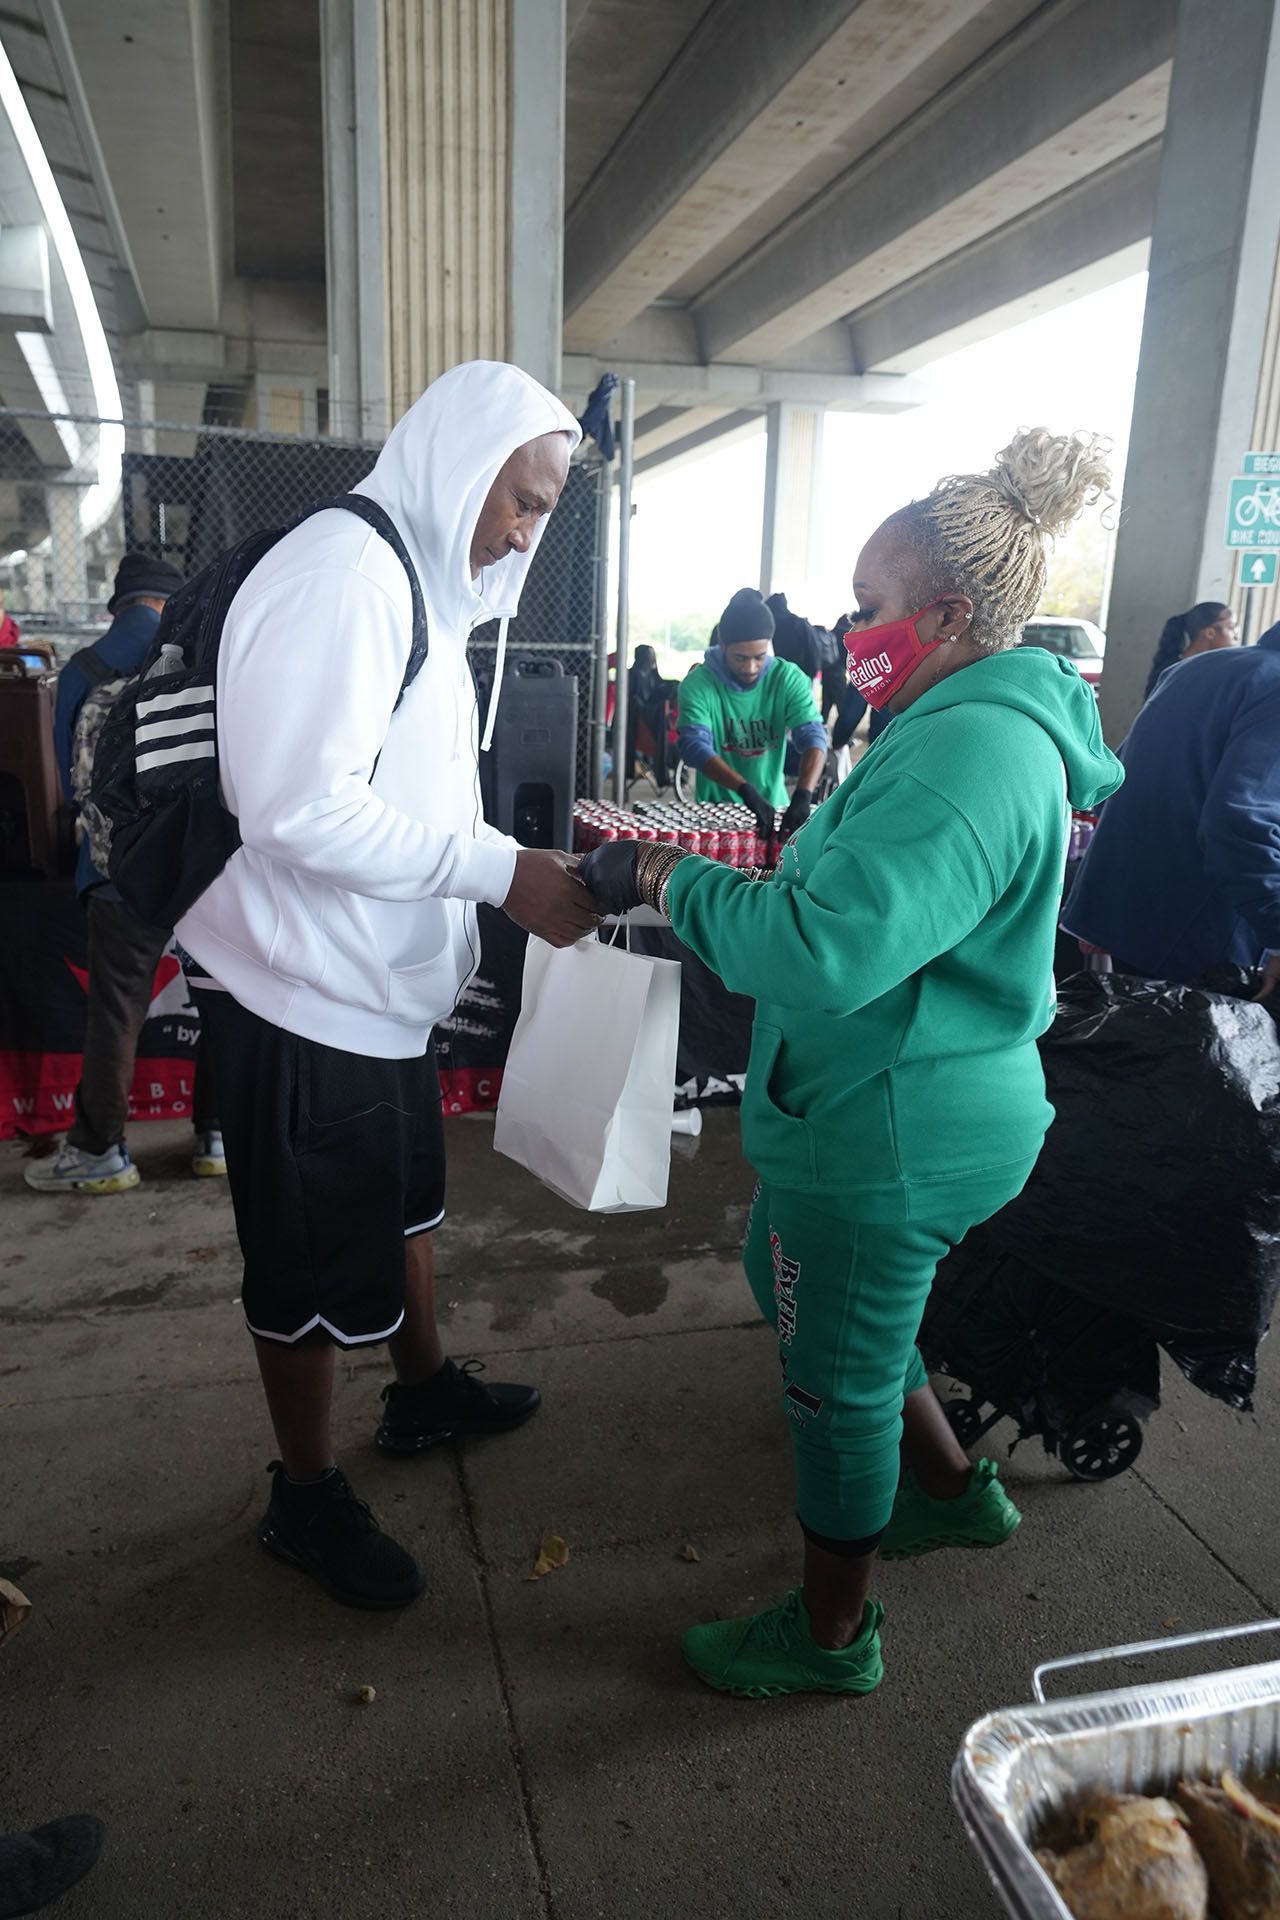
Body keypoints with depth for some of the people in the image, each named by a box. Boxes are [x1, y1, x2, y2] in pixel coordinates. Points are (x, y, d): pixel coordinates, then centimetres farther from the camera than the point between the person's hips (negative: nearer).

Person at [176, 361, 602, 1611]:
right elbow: (302, 810, -28)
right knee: (312, 1268, 8)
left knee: (401, 1203, 26)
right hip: (309, 996, -10)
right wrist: (502, 872, -24)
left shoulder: (418, 577, 11)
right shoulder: (344, 570, -21)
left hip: (383, 984, 10)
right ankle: (305, 1498, 30)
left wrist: (522, 866, 6)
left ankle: (423, 1390, 49)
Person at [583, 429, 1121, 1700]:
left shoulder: (970, 751, -26)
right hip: (895, 1105, 11)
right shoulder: (978, 724, 10)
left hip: (888, 1129, -11)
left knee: (839, 1375, 9)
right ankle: (955, 1490, 46)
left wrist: (674, 882, -21)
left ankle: (832, 1636, 35)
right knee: (790, 1284, 29)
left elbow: (827, 948, -34)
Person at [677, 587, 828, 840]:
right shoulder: (697, 683, -10)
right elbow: (695, 746, -21)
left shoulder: (789, 679, -5)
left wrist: (803, 795, -34)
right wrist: (746, 790, -36)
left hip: (773, 807, 1)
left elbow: (813, 737, -15)